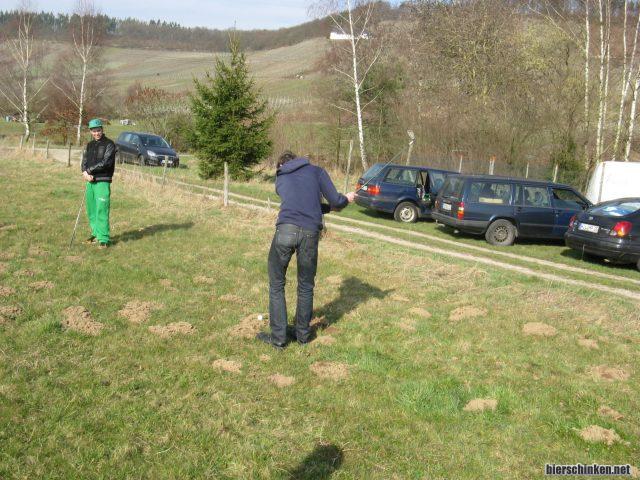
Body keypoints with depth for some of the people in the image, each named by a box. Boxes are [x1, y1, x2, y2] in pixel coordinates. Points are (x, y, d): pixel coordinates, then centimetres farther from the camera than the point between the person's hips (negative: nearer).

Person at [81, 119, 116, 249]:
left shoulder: (109, 144, -5)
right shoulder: (89, 145, 16)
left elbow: (105, 162, -16)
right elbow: (84, 161, 9)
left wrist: (89, 170, -12)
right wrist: (85, 173, -11)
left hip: (103, 182, -7)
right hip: (90, 181, 7)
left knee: (101, 210, -11)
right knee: (91, 210, 10)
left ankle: (104, 239, -9)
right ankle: (96, 234, 22)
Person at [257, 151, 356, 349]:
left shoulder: (280, 179, 24)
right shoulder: (316, 171, 18)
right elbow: (335, 201, 9)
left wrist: (328, 207, 39)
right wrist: (347, 199, 31)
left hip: (285, 230, 0)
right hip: (310, 233, 0)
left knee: (276, 285, 14)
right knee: (306, 286, 16)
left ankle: (278, 337, 15)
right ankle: (303, 334, 27)